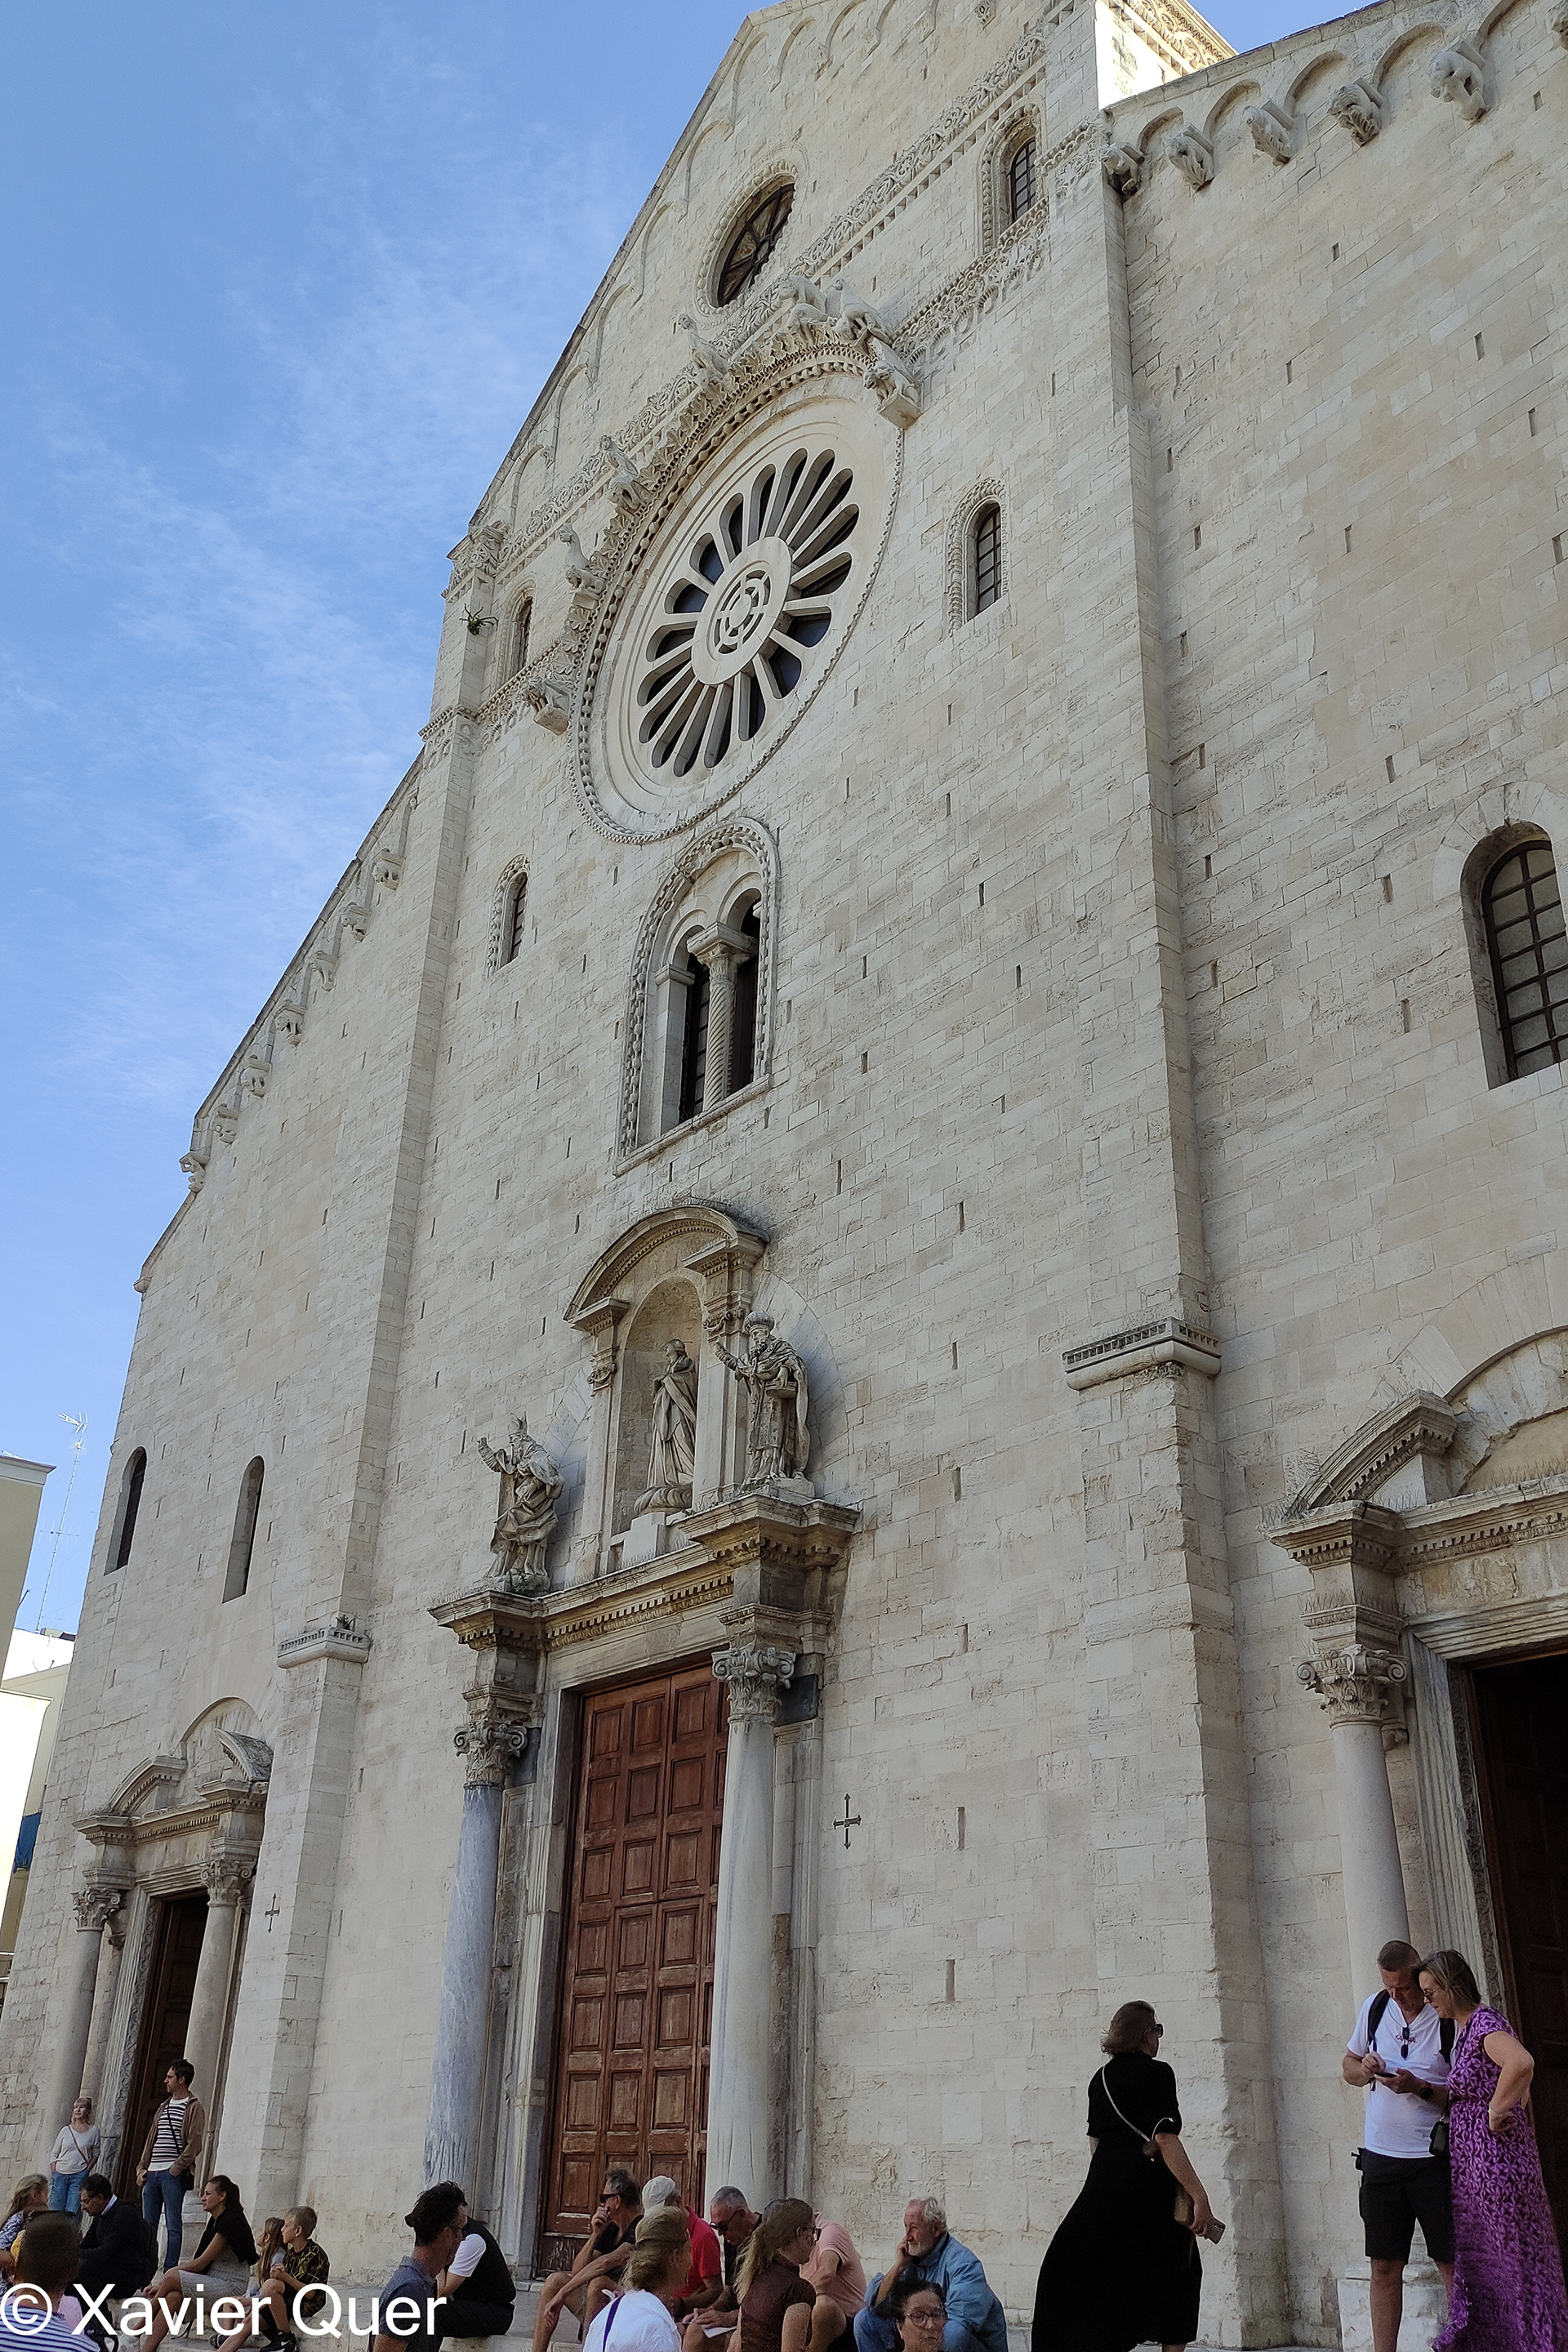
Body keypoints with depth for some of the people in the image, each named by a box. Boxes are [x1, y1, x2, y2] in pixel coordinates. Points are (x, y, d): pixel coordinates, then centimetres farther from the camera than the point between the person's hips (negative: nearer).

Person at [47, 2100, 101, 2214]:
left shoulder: (94, 2131, 1)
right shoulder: (66, 2130, 5)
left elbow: (95, 2154, 8)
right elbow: (54, 2154, 9)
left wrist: (87, 2170, -3)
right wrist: (54, 2173, 0)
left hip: (79, 2175, -2)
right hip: (60, 2173, 2)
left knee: (72, 2211, -7)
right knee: (55, 2210, -1)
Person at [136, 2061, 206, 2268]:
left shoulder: (194, 2108, -3)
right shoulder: (163, 2108, 20)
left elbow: (194, 2145, -11)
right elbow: (150, 2140, 21)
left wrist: (175, 2170, -15)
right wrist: (142, 2168, 10)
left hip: (173, 2174, -8)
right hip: (152, 2173, 8)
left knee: (173, 2225, -5)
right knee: (148, 2224, 9)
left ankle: (170, 2271, -4)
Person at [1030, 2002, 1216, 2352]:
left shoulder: (1101, 2079, 12)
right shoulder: (1157, 2073, -9)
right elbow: (1165, 2140, -17)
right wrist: (1199, 2196, -17)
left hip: (1104, 2185, 6)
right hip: (1150, 2189, -5)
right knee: (1176, 2274, 12)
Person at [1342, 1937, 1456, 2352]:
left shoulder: (1448, 2018, -10)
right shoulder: (1374, 2007, 6)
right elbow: (1348, 2064, 18)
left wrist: (1420, 2088, -23)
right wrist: (1364, 2069, -4)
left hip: (1433, 2158, -4)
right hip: (1381, 2154, 4)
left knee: (1452, 2264, 0)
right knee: (1384, 2267, 8)